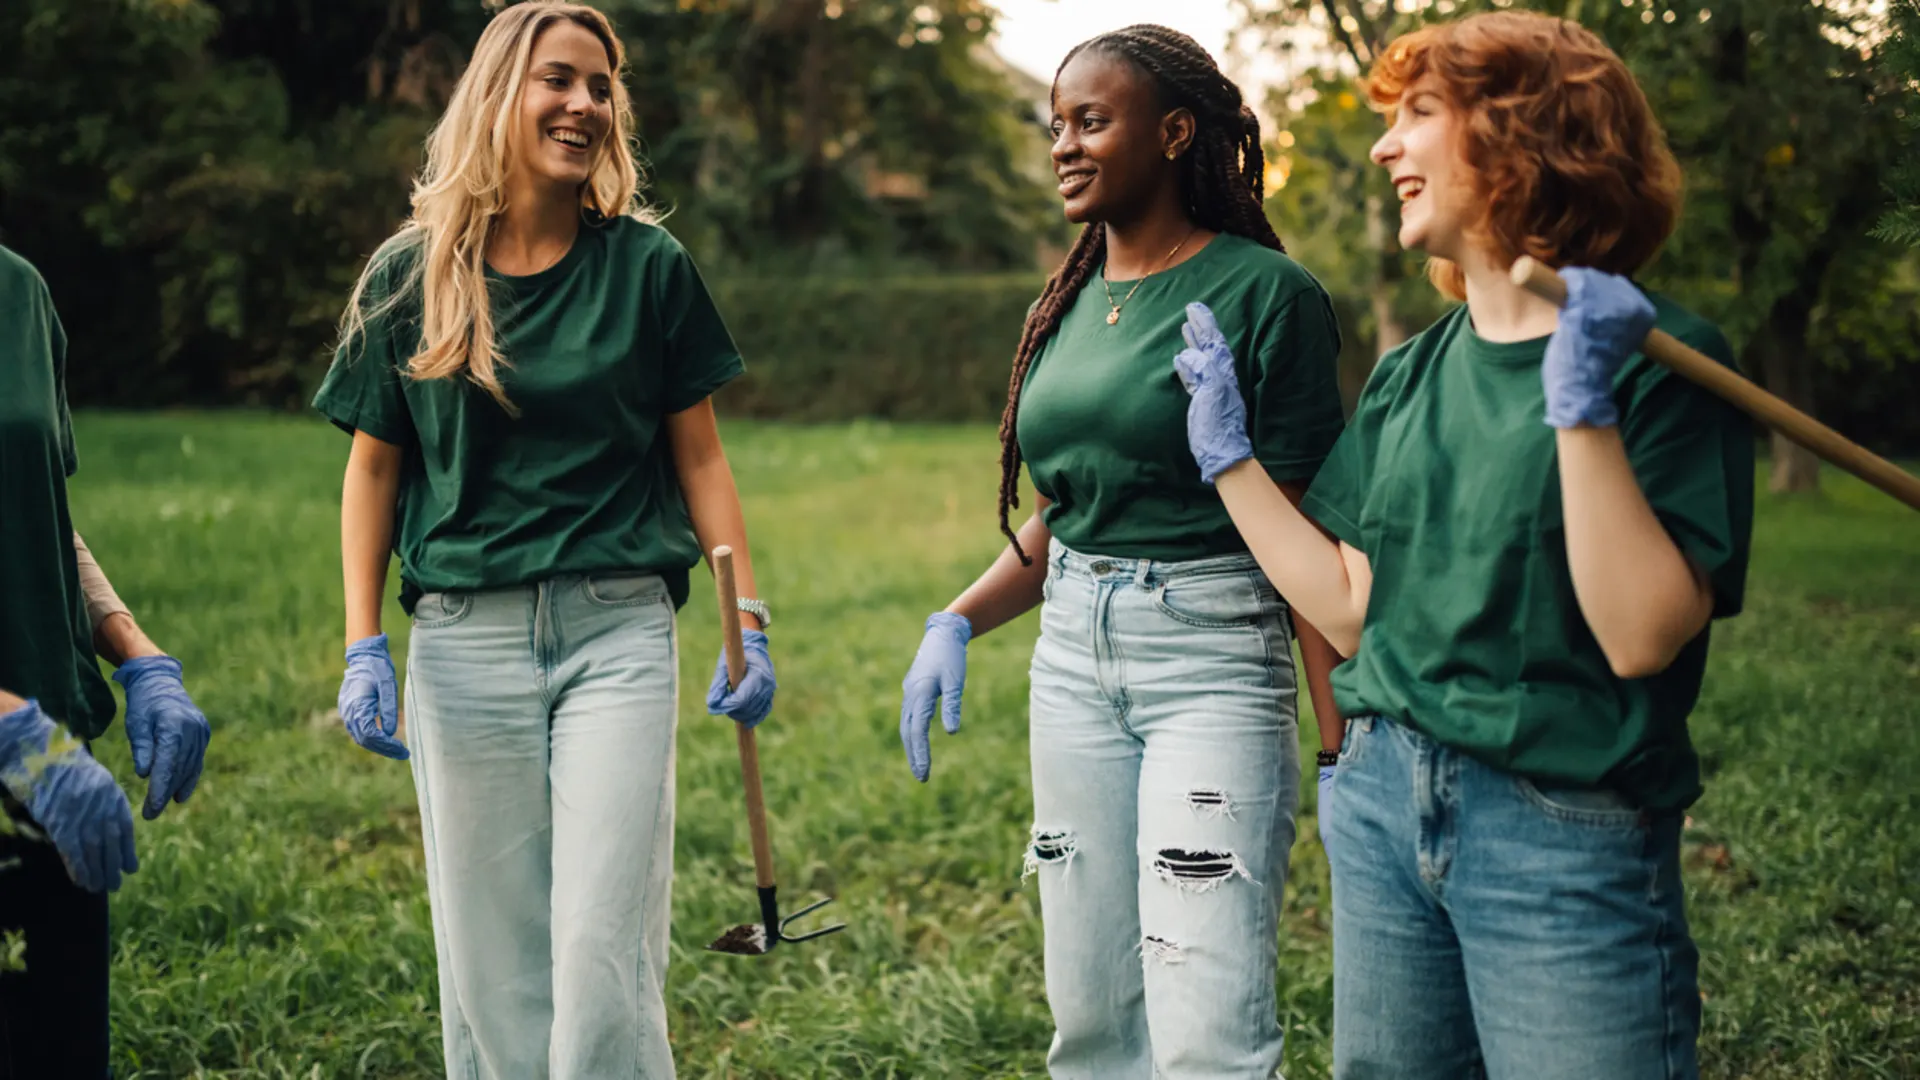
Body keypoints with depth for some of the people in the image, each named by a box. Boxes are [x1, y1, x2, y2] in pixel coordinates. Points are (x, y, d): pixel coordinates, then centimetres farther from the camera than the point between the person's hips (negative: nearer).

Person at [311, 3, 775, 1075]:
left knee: (606, 956, -5)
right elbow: (374, 468, 10)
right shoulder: (411, 277, 5)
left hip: (620, 634, -1)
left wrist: (750, 625, 1)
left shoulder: (647, 266, 3)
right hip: (466, 638, 1)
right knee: (487, 959, 7)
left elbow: (700, 458, 7)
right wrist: (364, 648, 3)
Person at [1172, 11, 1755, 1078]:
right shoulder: (1411, 375, 8)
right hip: (1384, 807, 6)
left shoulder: (1658, 356, -11)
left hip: (1567, 839, -6)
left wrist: (1582, 408, -27)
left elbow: (1641, 635, -20)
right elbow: (1355, 611, 8)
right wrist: (1228, 453, 9)